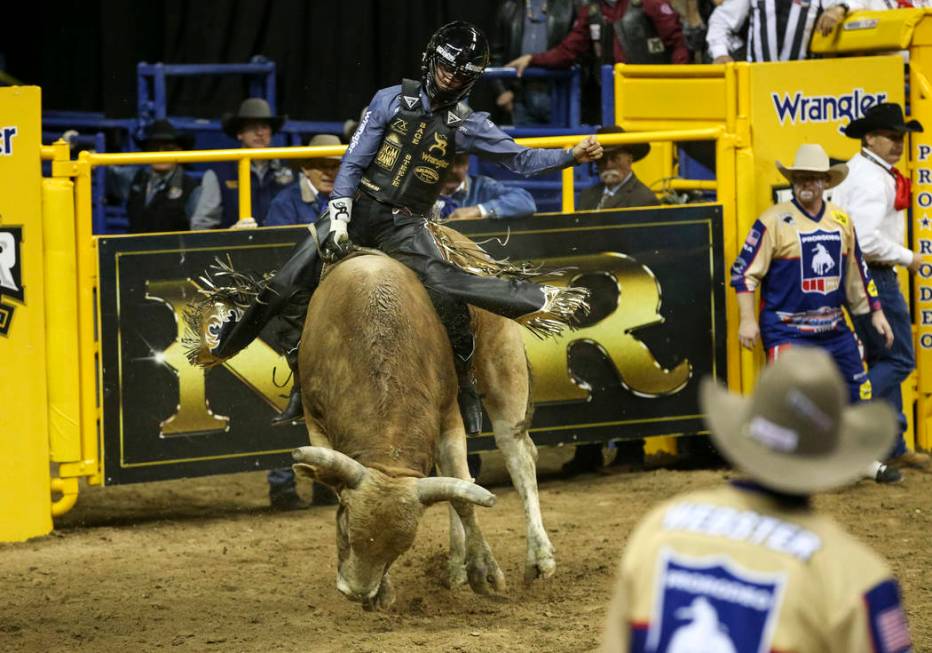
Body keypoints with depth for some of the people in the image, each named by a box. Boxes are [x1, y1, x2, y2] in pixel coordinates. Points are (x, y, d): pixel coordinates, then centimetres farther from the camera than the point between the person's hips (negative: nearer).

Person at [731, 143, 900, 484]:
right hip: (787, 330, -6)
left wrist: (875, 312, 18)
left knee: (857, 390, 12)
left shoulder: (841, 221, 7)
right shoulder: (773, 221, -10)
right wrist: (747, 319, -16)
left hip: (833, 328, 6)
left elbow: (857, 271, 18)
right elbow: (744, 271, -10)